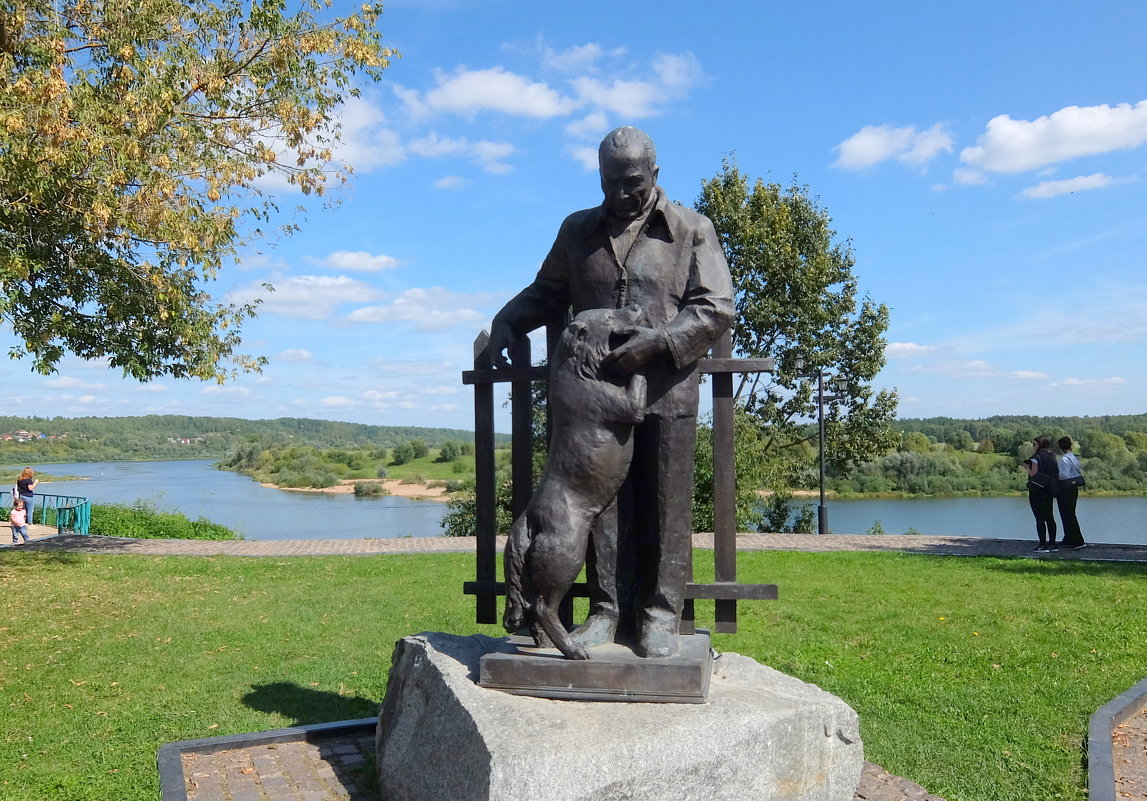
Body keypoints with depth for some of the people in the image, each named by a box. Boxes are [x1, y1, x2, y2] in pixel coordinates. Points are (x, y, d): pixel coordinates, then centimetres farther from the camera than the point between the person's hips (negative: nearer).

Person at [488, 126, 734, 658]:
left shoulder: (692, 230, 6)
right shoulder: (578, 230, 16)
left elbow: (716, 308, -2)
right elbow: (545, 293, 24)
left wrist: (657, 341, -16)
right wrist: (505, 325, 6)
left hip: (666, 394, -2)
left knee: (664, 509, 1)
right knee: (602, 504, 5)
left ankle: (659, 616, 12)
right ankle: (607, 610, 15)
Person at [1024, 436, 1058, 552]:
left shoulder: (1036, 457, -12)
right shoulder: (1052, 457, 10)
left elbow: (1033, 474, -16)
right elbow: (1056, 474, 10)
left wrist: (1028, 467, 1)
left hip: (1037, 490, -7)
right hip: (1049, 491, 7)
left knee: (1040, 518, -5)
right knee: (1049, 517, 12)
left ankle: (1043, 545, -6)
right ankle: (1052, 544, 14)